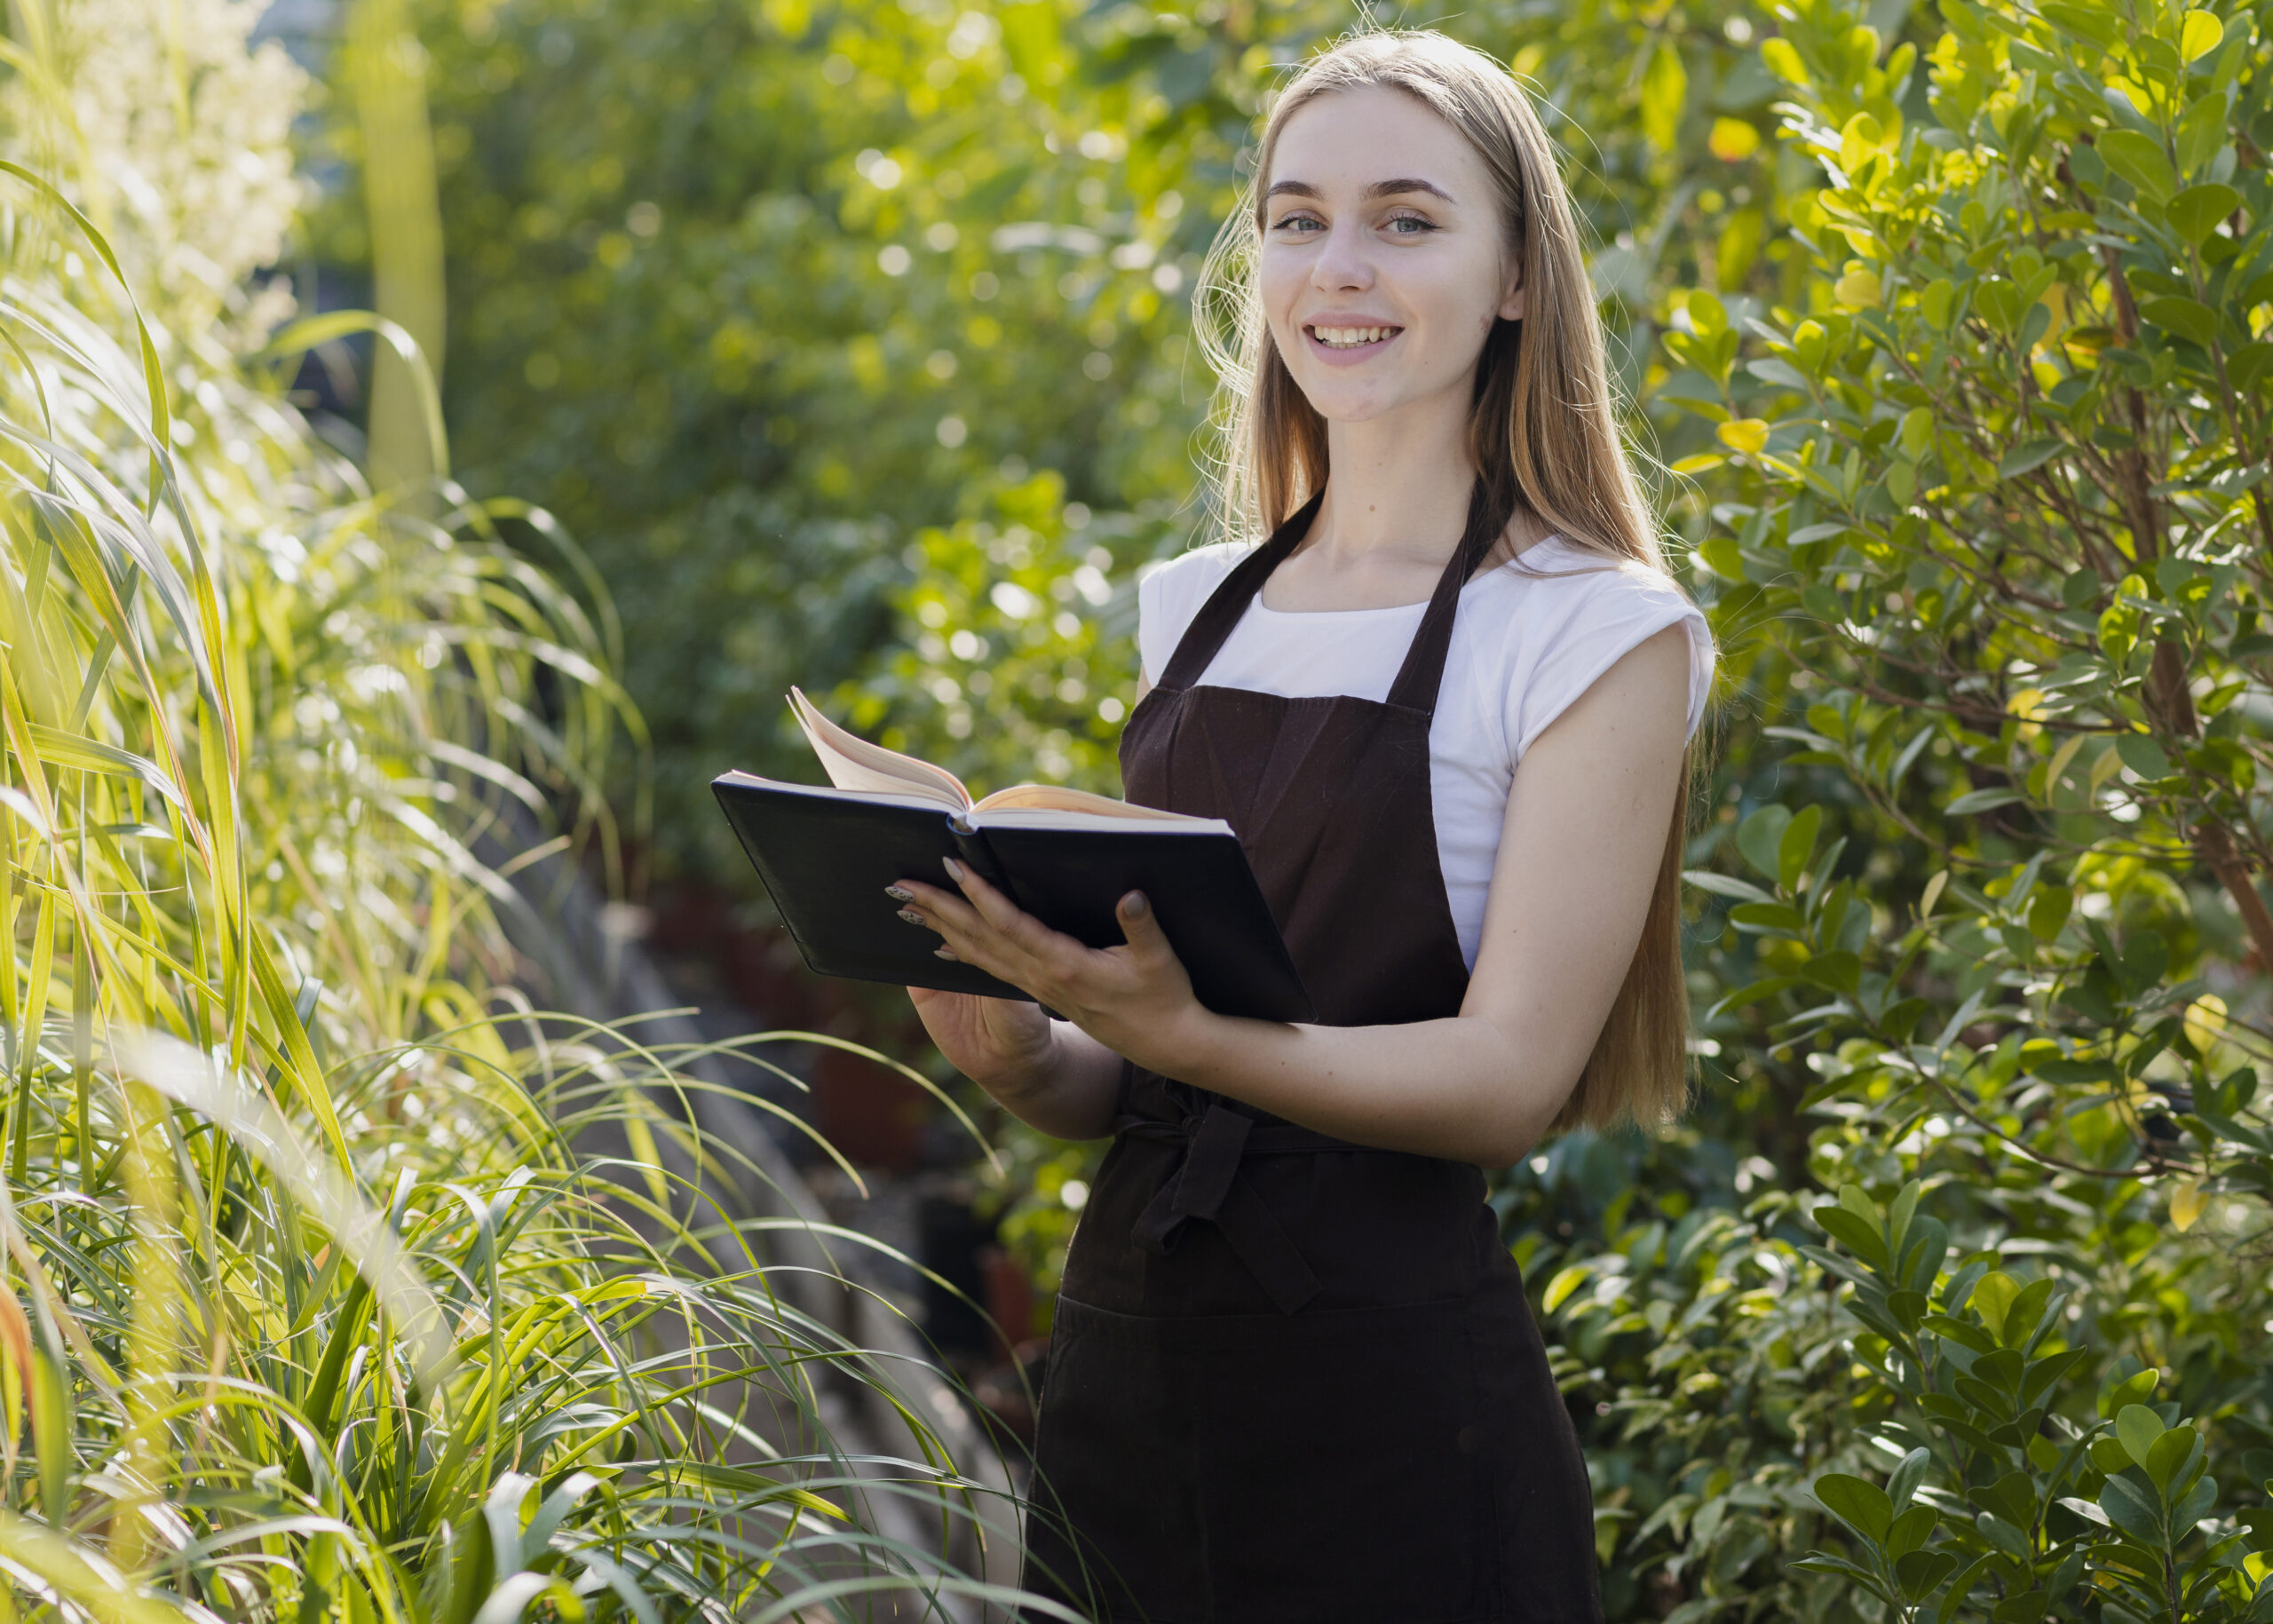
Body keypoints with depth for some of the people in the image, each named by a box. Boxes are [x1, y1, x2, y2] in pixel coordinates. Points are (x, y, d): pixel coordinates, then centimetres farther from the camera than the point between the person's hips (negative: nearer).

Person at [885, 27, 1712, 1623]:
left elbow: (1506, 1079, -13)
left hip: (1391, 1388, -5)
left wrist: (1171, 1031, -27)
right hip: (1124, 1356, 5)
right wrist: (1026, 1062, -7)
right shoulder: (1193, 609, 11)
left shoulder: (1599, 631, -6)